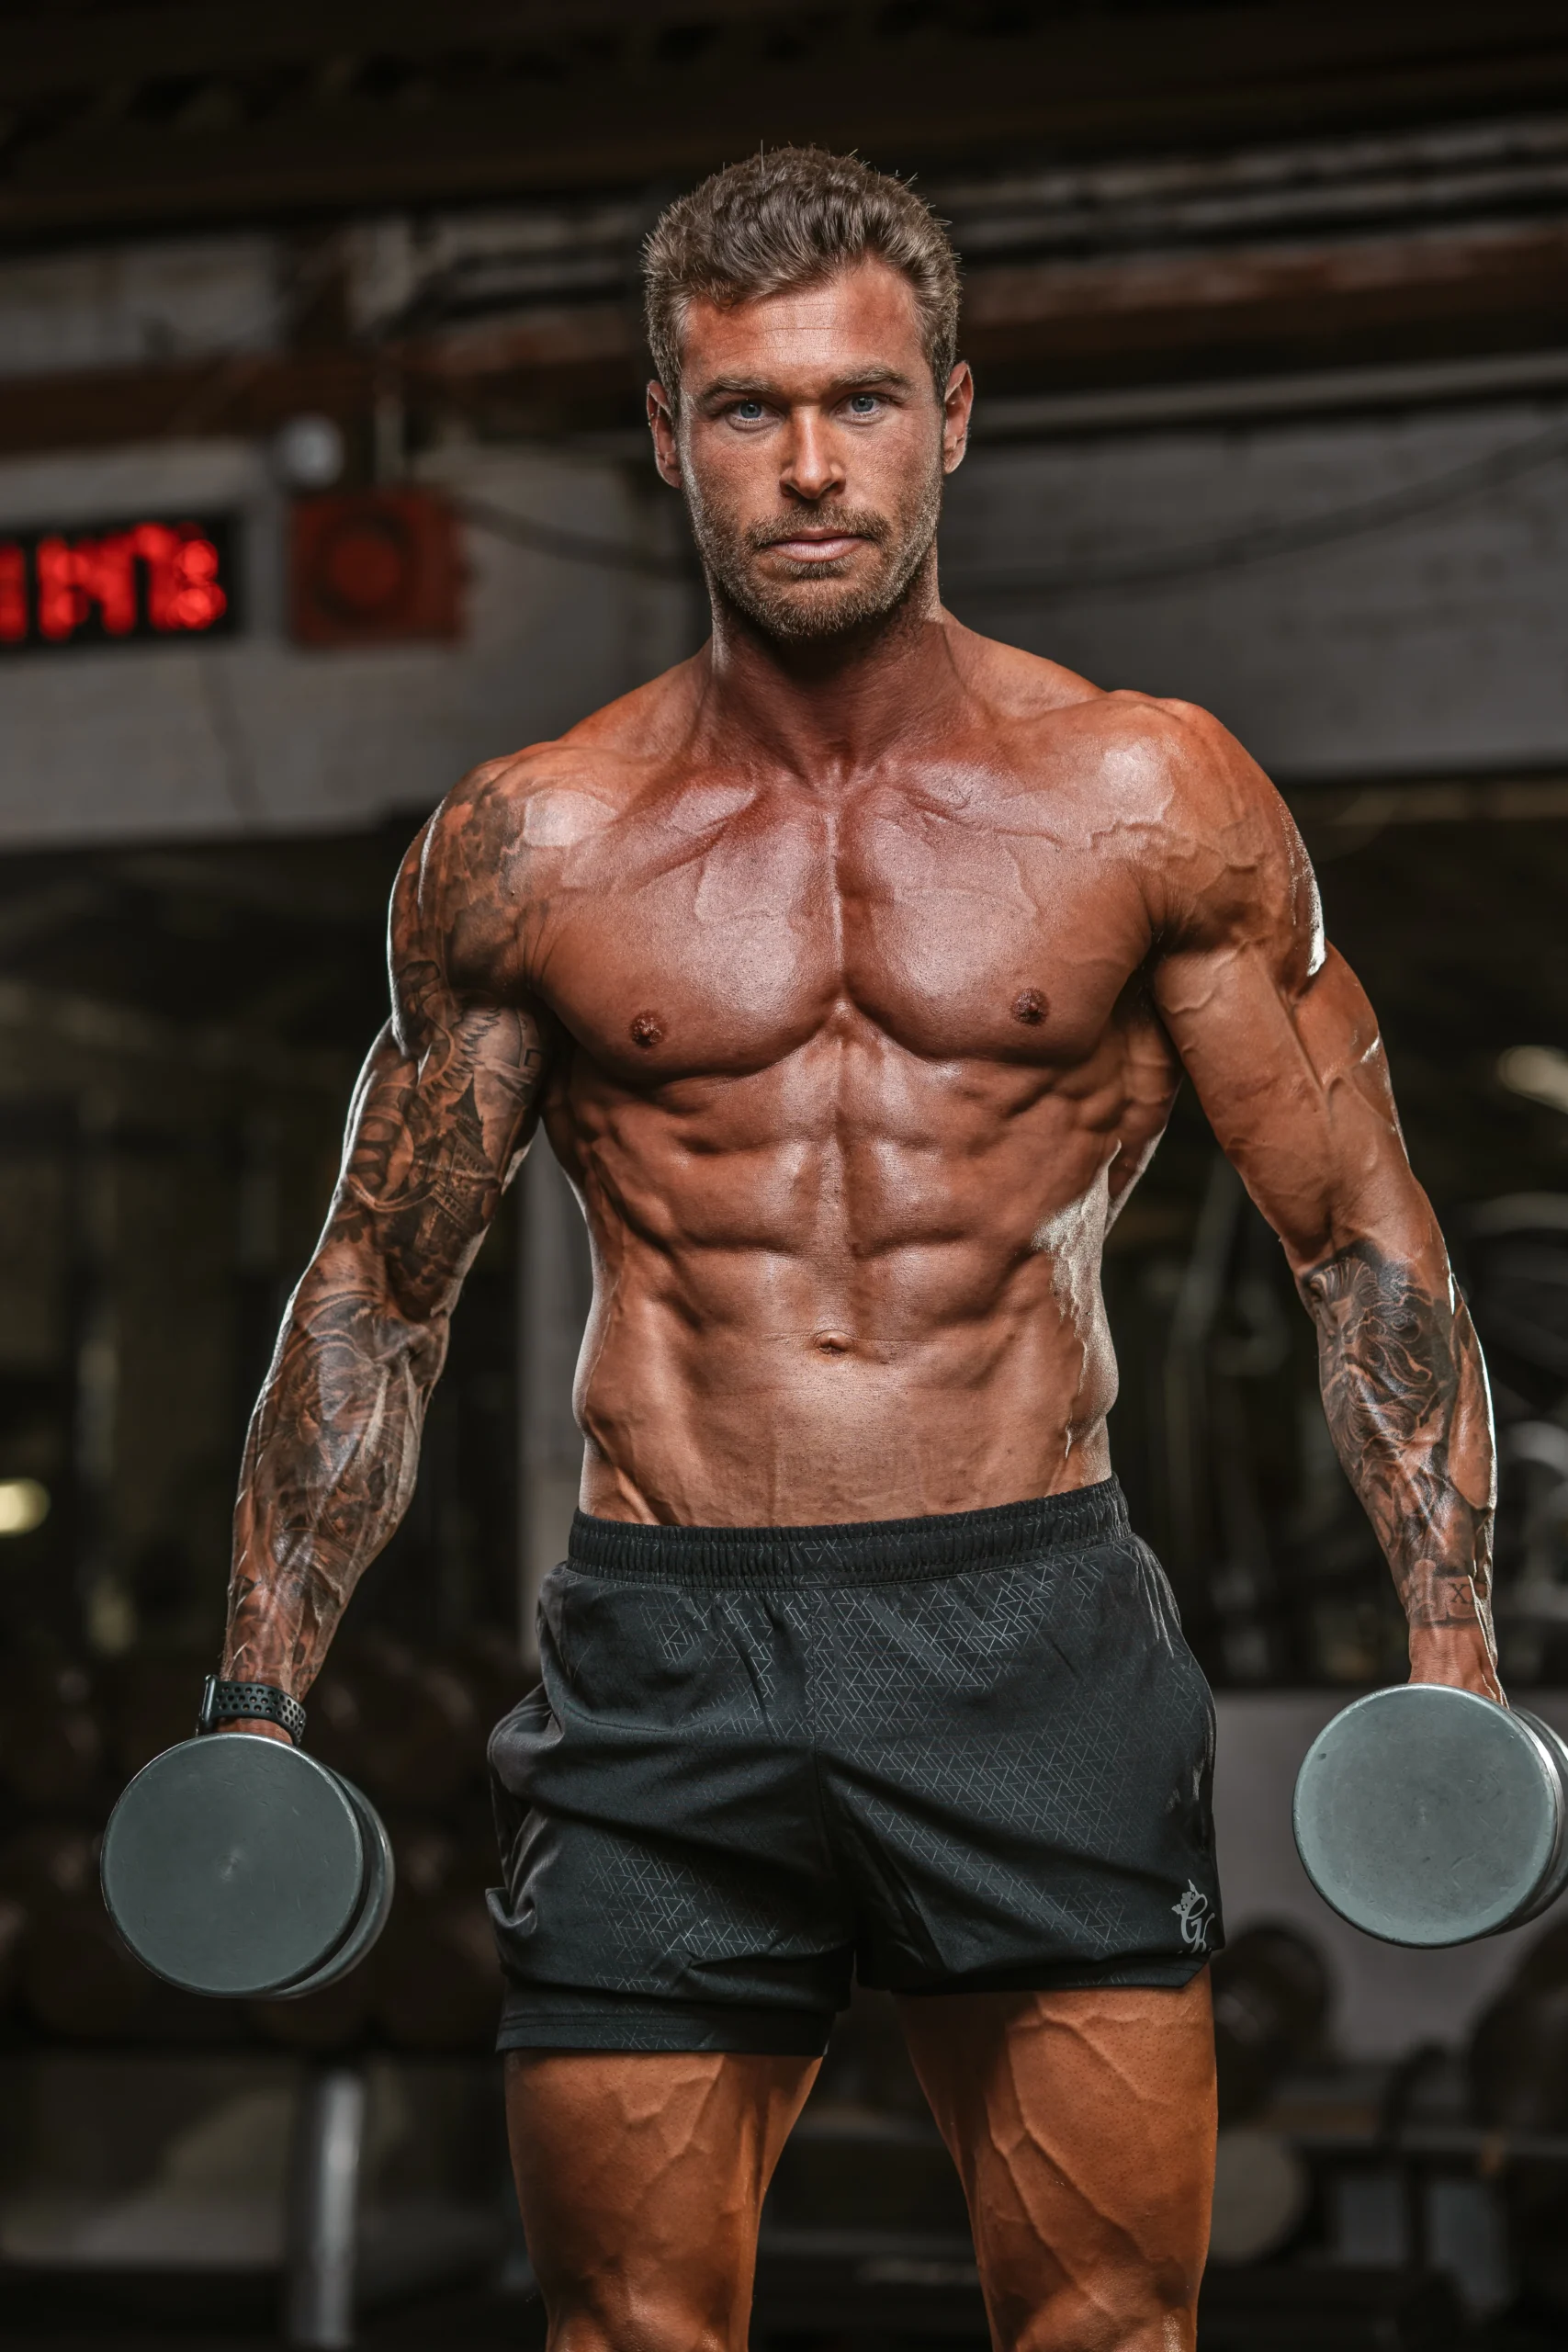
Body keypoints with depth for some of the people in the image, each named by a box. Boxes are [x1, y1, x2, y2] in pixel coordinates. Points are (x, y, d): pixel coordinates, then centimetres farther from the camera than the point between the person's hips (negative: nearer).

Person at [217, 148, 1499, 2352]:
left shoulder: (1153, 802, 4)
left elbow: (1365, 1244, 7)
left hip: (1034, 1634, 0)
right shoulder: (529, 846, 5)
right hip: (662, 1658, 1)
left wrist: (1451, 1646, -3)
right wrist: (264, 1696, 5)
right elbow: (376, 1295, 13)